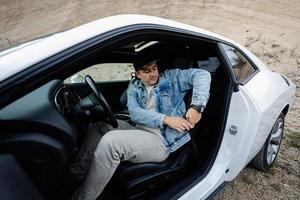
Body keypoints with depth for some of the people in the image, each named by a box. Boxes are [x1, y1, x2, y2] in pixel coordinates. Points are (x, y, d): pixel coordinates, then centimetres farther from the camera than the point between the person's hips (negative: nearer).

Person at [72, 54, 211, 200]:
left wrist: (196, 107, -24)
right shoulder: (134, 87, 12)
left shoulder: (170, 77, 2)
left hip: (160, 140, -6)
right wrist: (165, 119, -21)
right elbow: (134, 112, -6)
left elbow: (202, 74, -9)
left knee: (109, 142, -26)